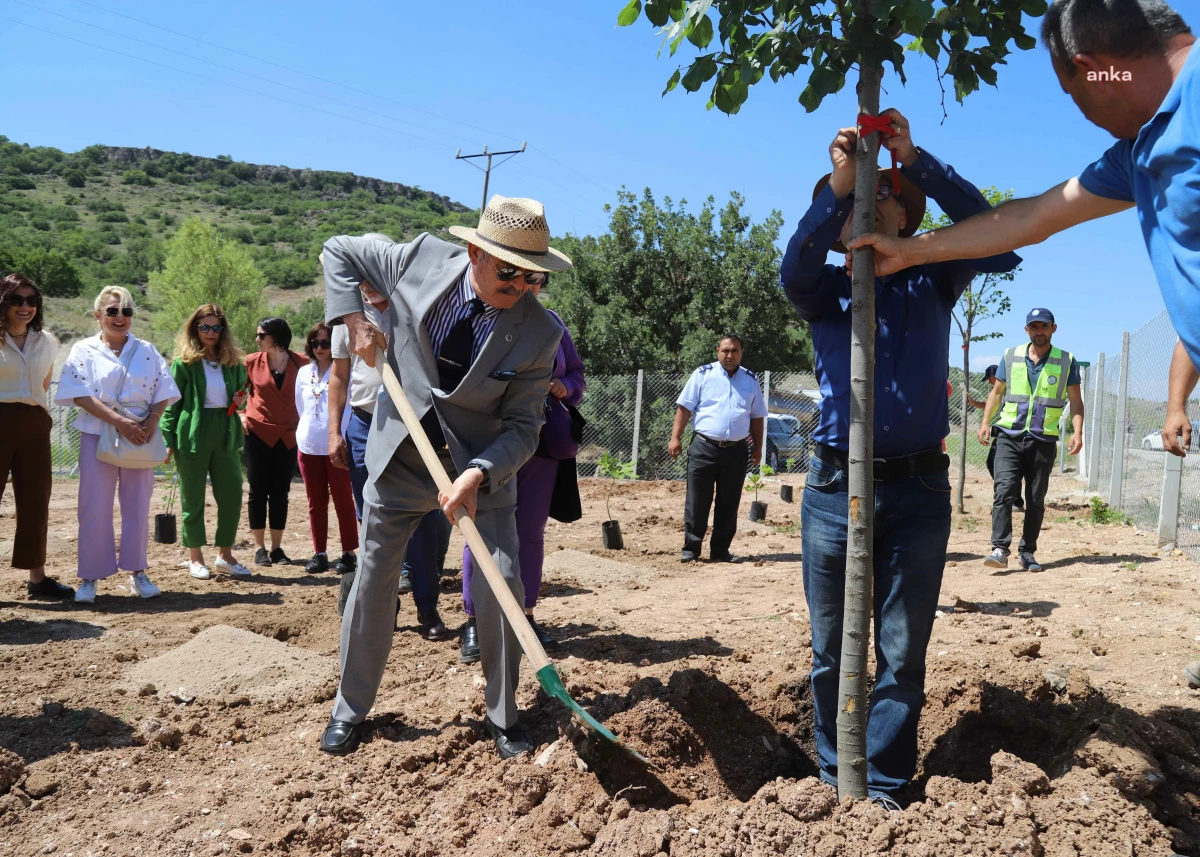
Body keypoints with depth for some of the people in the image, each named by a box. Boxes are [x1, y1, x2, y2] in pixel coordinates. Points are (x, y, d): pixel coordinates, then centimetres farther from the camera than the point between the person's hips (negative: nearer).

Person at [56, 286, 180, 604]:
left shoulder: (146, 351, 7)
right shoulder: (83, 350, 1)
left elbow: (163, 392, 4)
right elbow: (81, 395, -10)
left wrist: (152, 421, -15)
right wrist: (119, 421, -20)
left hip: (140, 438, 2)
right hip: (97, 436, -2)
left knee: (138, 506, 6)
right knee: (94, 508, -1)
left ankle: (137, 572, 17)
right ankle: (89, 578, 9)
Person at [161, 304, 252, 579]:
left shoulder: (233, 361, 10)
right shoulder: (184, 362, -1)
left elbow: (241, 391, 23)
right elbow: (171, 402, -3)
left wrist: (241, 399, -1)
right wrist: (168, 440, -9)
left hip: (226, 434, 4)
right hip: (192, 435, -4)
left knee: (232, 494, 3)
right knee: (193, 497, 5)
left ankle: (225, 554, 17)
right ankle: (195, 557, 17)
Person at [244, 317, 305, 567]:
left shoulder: (300, 363, -2)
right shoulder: (252, 362, 0)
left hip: (288, 436, 0)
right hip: (258, 433, 0)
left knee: (280, 492, 6)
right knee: (258, 491, 3)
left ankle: (277, 547, 14)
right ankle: (259, 548, 11)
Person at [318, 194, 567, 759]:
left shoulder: (539, 333, -18)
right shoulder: (421, 259, -15)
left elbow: (521, 429, -15)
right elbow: (338, 251, 3)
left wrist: (477, 475, -31)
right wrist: (354, 319, -11)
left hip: (482, 463, -1)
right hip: (400, 454, 1)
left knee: (502, 582, -6)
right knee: (373, 579, 8)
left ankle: (502, 718, 15)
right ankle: (350, 709, 28)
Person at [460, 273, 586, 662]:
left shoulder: (551, 323, 10)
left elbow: (576, 372, 18)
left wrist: (566, 387, -4)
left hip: (543, 441, 4)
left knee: (531, 531, 10)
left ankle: (526, 615, 21)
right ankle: (474, 622, 9)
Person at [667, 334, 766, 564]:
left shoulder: (751, 380, 11)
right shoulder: (703, 374, 2)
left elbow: (757, 417, 16)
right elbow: (684, 407, 1)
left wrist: (758, 447, 11)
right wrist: (675, 437, -6)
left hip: (737, 450, 3)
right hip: (704, 447, -3)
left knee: (729, 504, 7)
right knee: (697, 501, -1)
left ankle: (720, 550, 16)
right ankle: (691, 548, 7)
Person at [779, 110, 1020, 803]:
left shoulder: (931, 281, 9)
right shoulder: (826, 287, 8)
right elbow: (794, 270, -15)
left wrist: (916, 158, -15)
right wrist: (838, 183, -24)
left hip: (920, 490, 0)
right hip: (835, 487, 0)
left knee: (904, 651, 6)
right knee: (832, 649, 8)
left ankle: (884, 785, 18)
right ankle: (836, 777, 21)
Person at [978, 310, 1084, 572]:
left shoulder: (1066, 361, 4)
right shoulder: (1011, 356, 7)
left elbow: (1075, 400, 5)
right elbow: (996, 391, 14)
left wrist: (1077, 431, -9)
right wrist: (985, 422, 3)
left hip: (1043, 440, 0)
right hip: (1009, 436, 0)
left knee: (1036, 498, 4)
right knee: (1004, 490, -14)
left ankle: (1027, 552, 13)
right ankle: (1000, 549, -17)